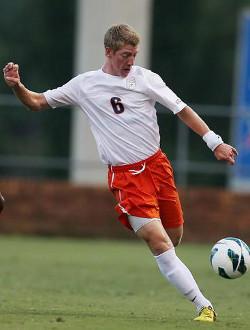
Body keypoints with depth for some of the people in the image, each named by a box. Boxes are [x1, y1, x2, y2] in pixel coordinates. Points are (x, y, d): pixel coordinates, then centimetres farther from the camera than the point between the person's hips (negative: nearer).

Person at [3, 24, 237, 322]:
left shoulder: (145, 78, 2)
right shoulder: (85, 85, 3)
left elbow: (182, 110, 6)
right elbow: (36, 102, 11)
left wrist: (214, 142, 0)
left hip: (158, 164, 3)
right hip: (126, 176, -3)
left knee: (175, 236, 8)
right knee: (159, 242, -16)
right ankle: (204, 306, -17)